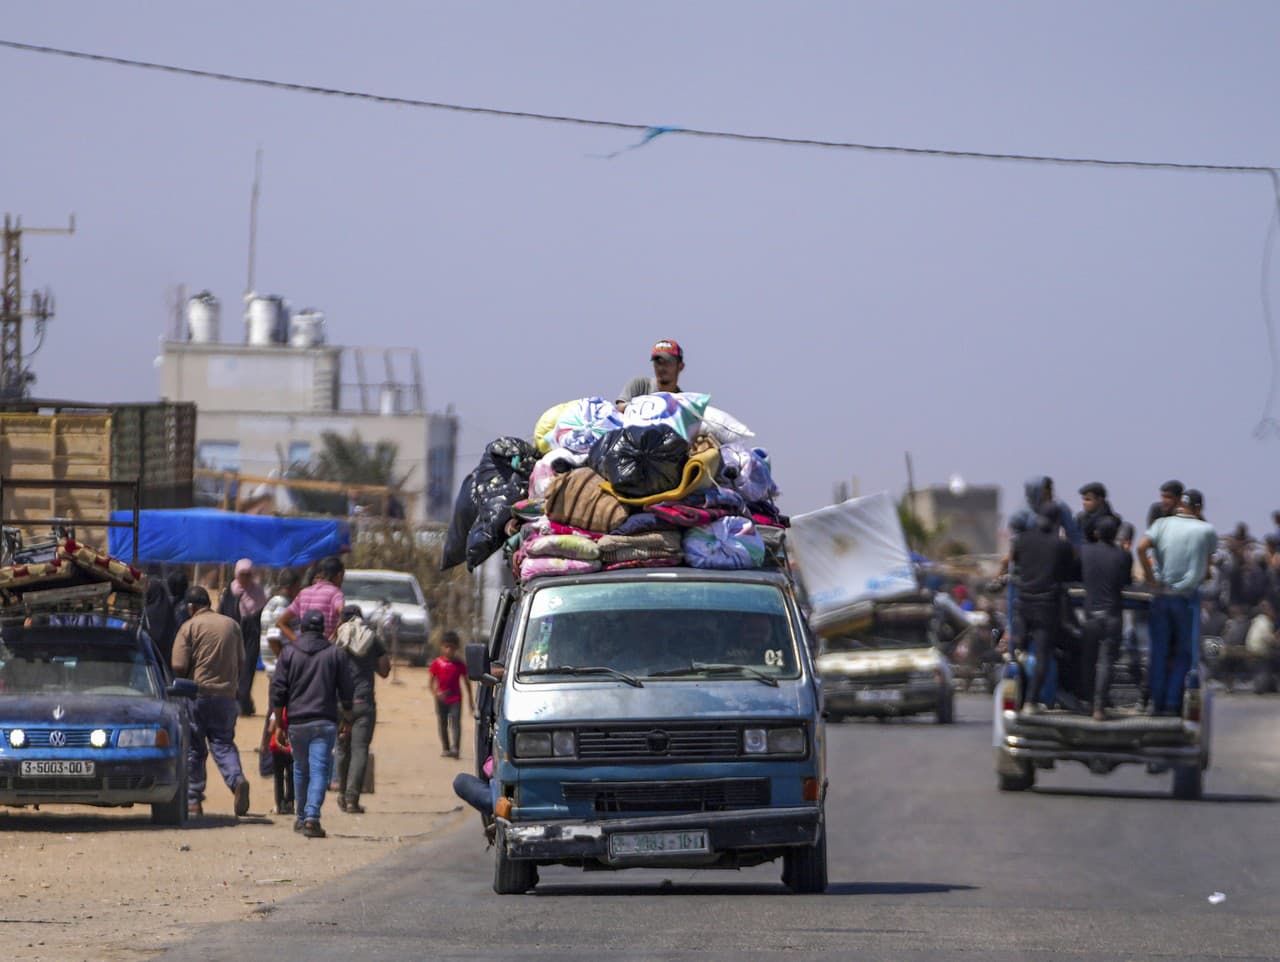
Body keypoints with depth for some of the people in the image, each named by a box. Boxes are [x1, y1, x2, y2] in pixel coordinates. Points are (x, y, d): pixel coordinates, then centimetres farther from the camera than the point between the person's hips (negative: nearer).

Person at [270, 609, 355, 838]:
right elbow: (347, 692, 7)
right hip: (325, 722, -1)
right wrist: (347, 719, 18)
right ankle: (312, 817, -21)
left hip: (296, 722, 1)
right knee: (319, 769, -7)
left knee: (300, 768, 17)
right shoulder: (336, 654, 5)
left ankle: (302, 817, 26)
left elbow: (278, 689, 1)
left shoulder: (288, 653, 4)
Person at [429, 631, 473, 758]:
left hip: (455, 698, -2)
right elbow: (432, 681, 5)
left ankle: (455, 748, -23)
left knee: (455, 722, -13)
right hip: (442, 699, 2)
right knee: (443, 725, 8)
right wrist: (436, 693, -15)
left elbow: (466, 682, 9)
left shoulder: (459, 664, 2)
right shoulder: (437, 663, 1)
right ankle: (446, 748, 19)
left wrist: (470, 700, 10)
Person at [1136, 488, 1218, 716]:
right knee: (1183, 653, 6)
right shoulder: (1206, 530, -1)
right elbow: (1208, 565, 8)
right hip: (1187, 597, -2)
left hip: (1161, 595, 2)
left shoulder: (1163, 524, 1)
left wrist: (1151, 578, -9)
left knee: (1159, 652, 9)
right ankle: (1172, 703, -1)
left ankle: (1157, 702, 9)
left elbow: (1141, 547, -14)